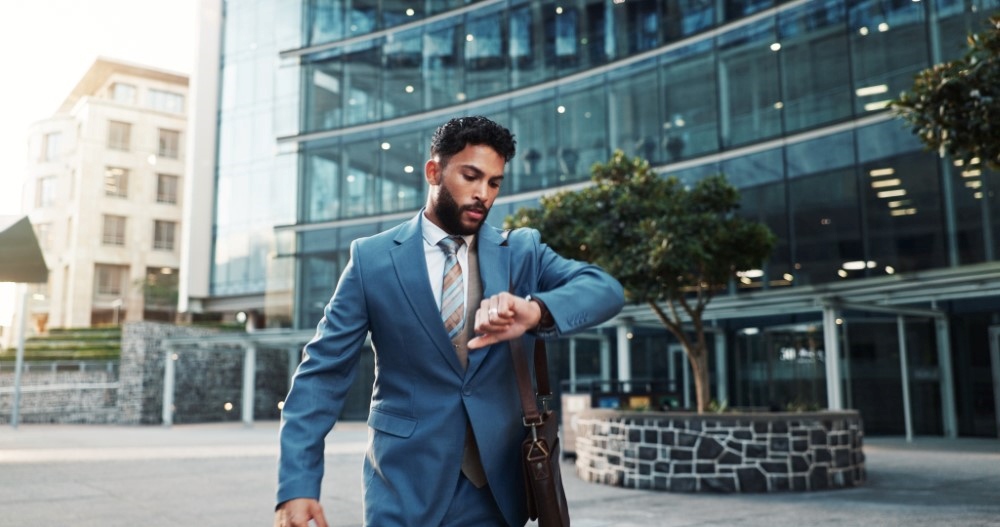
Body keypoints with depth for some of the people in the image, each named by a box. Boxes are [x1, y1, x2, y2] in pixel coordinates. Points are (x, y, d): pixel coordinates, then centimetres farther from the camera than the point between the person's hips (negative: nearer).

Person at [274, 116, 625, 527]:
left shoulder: (523, 251, 1)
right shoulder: (372, 258, -3)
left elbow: (606, 289, -13)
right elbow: (323, 371, -4)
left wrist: (535, 309, -34)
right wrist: (297, 484, -14)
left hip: (499, 481, 2)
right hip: (405, 480, -2)